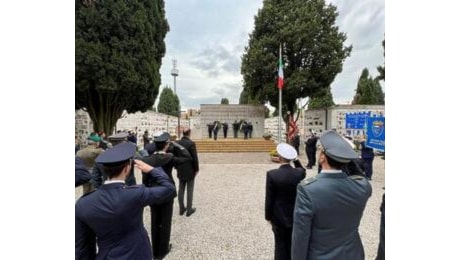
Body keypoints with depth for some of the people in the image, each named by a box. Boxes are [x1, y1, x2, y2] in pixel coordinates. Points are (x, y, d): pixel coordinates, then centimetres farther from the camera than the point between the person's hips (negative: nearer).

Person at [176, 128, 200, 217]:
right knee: (189, 190, 6)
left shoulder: (177, 143, 0)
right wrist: (197, 169, -5)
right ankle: (189, 210, 16)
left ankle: (181, 209, 25)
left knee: (181, 189, 14)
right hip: (190, 171, -5)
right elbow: (195, 158, -17)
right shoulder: (191, 143, -18)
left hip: (180, 170, 6)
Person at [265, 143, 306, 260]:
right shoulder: (299, 172, -16)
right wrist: (296, 160, 2)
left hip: (279, 217, -2)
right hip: (296, 216, 3)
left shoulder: (272, 174, -23)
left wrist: (268, 216, -1)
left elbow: (269, 199, -14)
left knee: (281, 246, 16)